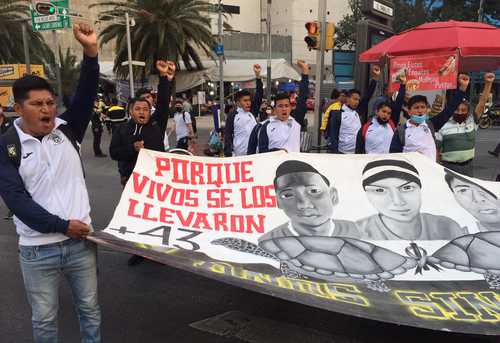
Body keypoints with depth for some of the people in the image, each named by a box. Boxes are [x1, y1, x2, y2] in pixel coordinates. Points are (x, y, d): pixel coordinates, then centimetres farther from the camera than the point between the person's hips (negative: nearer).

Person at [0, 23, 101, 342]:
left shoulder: (67, 129, 1)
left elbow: (86, 95, -13)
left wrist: (91, 52, -28)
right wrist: (62, 226, -16)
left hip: (81, 240, 2)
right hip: (38, 249, -1)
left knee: (90, 310, 17)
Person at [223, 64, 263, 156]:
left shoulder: (253, 112, 9)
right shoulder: (232, 116, -1)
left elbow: (259, 95, 4)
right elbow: (228, 136, -2)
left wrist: (257, 75, -3)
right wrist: (228, 154, -10)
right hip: (239, 155, -4)